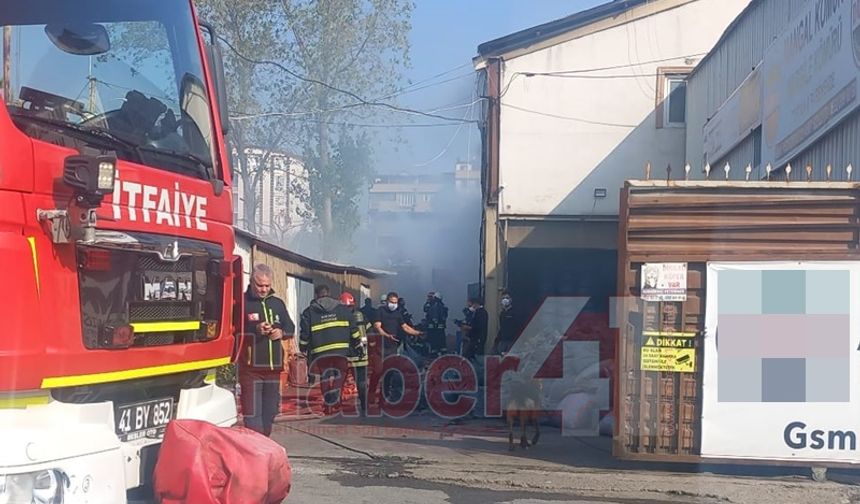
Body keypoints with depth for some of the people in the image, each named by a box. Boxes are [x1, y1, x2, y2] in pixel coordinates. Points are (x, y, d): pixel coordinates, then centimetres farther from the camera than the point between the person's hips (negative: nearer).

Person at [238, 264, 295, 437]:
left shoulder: (277, 303, 14)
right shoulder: (242, 302, -5)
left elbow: (290, 327, 19)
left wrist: (282, 332, -4)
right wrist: (256, 329, -27)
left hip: (274, 366, 6)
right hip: (251, 367, -6)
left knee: (270, 411, 13)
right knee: (252, 412, -9)